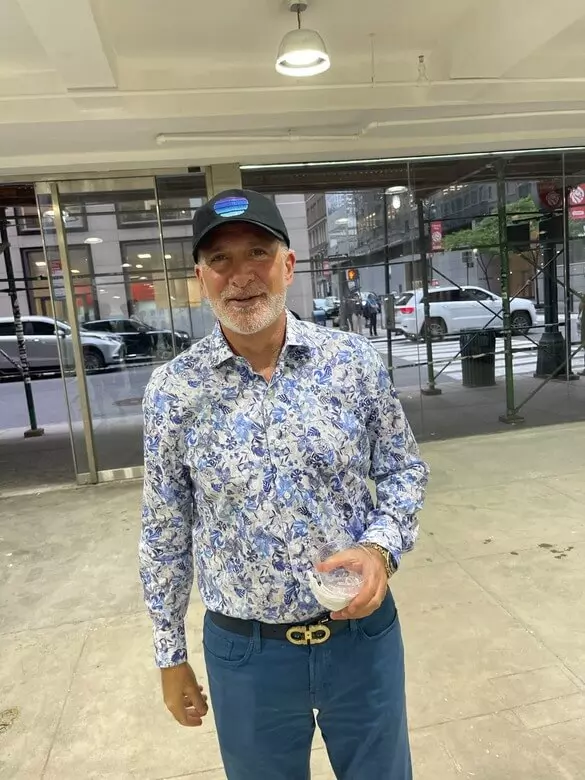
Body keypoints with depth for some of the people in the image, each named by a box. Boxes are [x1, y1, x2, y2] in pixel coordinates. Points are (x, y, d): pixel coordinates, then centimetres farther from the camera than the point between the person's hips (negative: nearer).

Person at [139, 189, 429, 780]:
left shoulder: (355, 361, -10)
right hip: (245, 650, 0)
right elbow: (165, 531, -1)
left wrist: (382, 547, -17)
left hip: (364, 632, 1)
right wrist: (170, 654, 6)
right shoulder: (171, 390, -10)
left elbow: (404, 469, 2)